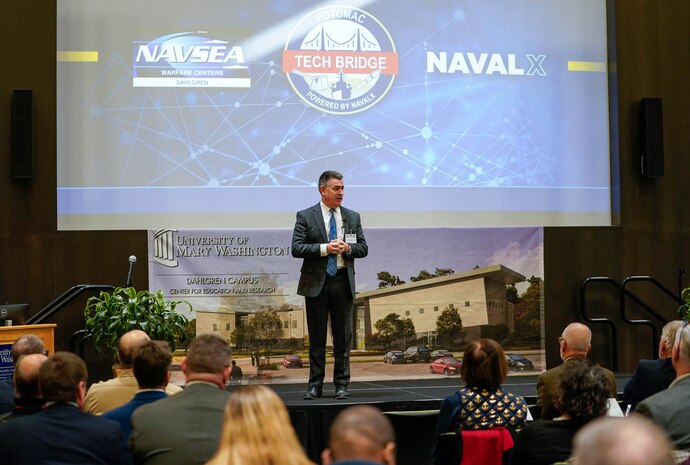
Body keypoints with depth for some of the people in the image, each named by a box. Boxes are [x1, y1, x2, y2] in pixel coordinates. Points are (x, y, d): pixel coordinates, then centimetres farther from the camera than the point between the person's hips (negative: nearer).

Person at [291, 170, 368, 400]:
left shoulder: (353, 217, 11)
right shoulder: (305, 216, 1)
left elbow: (363, 248, 10)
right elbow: (297, 248, -7)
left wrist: (347, 248, -11)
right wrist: (325, 248, -18)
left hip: (343, 282, 2)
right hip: (316, 282, -2)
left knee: (343, 336, 4)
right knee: (317, 338, 4)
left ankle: (341, 385, 12)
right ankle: (315, 385, 11)